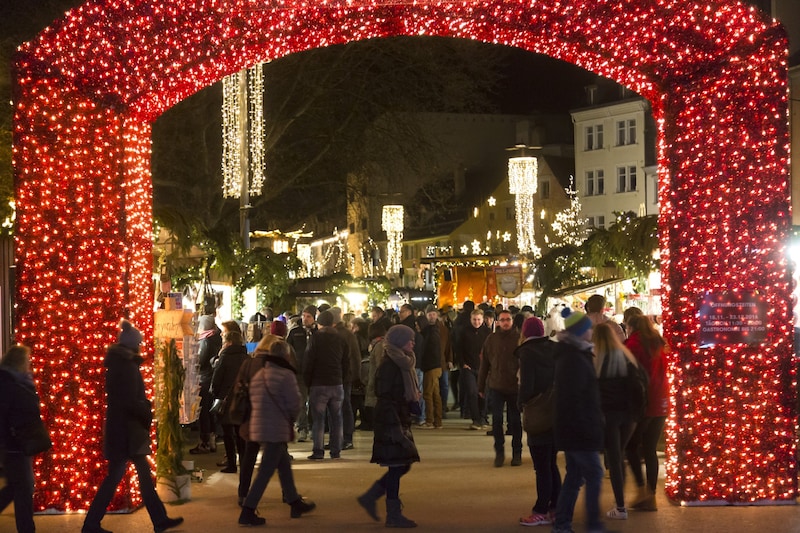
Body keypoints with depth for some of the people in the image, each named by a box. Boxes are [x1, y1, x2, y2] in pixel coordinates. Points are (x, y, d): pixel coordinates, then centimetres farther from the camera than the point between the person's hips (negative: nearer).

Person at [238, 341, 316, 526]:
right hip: (276, 430, -8)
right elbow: (294, 404, -14)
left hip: (259, 426, 8)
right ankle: (247, 512, -6)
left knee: (284, 465, 20)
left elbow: (254, 401, 12)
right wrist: (291, 418, 7)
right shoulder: (286, 375, -13)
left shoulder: (258, 375, 10)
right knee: (265, 472, -5)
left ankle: (295, 503, 30)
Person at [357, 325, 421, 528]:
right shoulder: (389, 364, -16)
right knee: (397, 466, -4)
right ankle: (393, 515, 3)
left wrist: (414, 395, 7)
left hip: (400, 419, 10)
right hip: (391, 421, -10)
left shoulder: (402, 362, 14)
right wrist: (397, 427, -23)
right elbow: (385, 397, -20)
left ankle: (370, 497, 20)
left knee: (402, 465, 12)